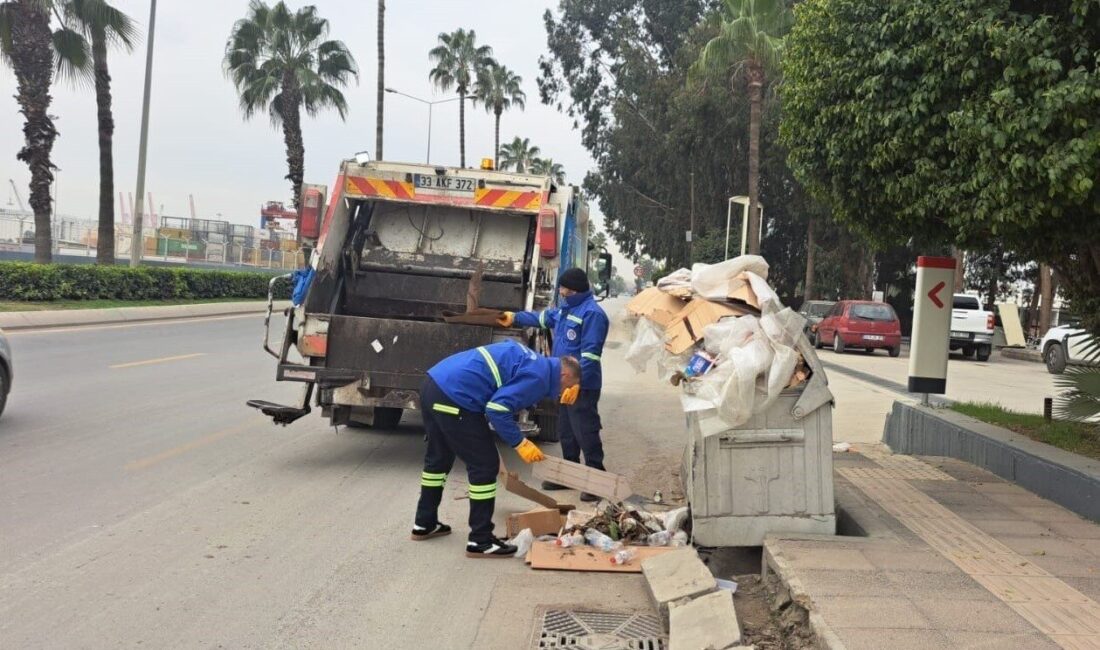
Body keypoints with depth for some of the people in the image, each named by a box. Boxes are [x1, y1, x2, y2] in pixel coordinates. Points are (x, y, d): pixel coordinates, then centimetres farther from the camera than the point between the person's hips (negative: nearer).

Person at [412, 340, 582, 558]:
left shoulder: (532, 360, 20)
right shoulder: (538, 376, -10)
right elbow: (498, 409, -18)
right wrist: (520, 443, -8)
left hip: (434, 383, 10)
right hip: (453, 397, -10)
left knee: (438, 458, 25)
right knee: (485, 465, 0)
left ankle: (424, 524, 39)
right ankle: (480, 541, 5)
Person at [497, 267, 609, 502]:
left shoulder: (592, 313, -18)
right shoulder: (566, 309, 14)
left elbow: (590, 354, -23)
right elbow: (543, 317, 33)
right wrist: (515, 318, 43)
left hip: (582, 386, -10)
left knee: (586, 433, -7)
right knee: (566, 432, 17)